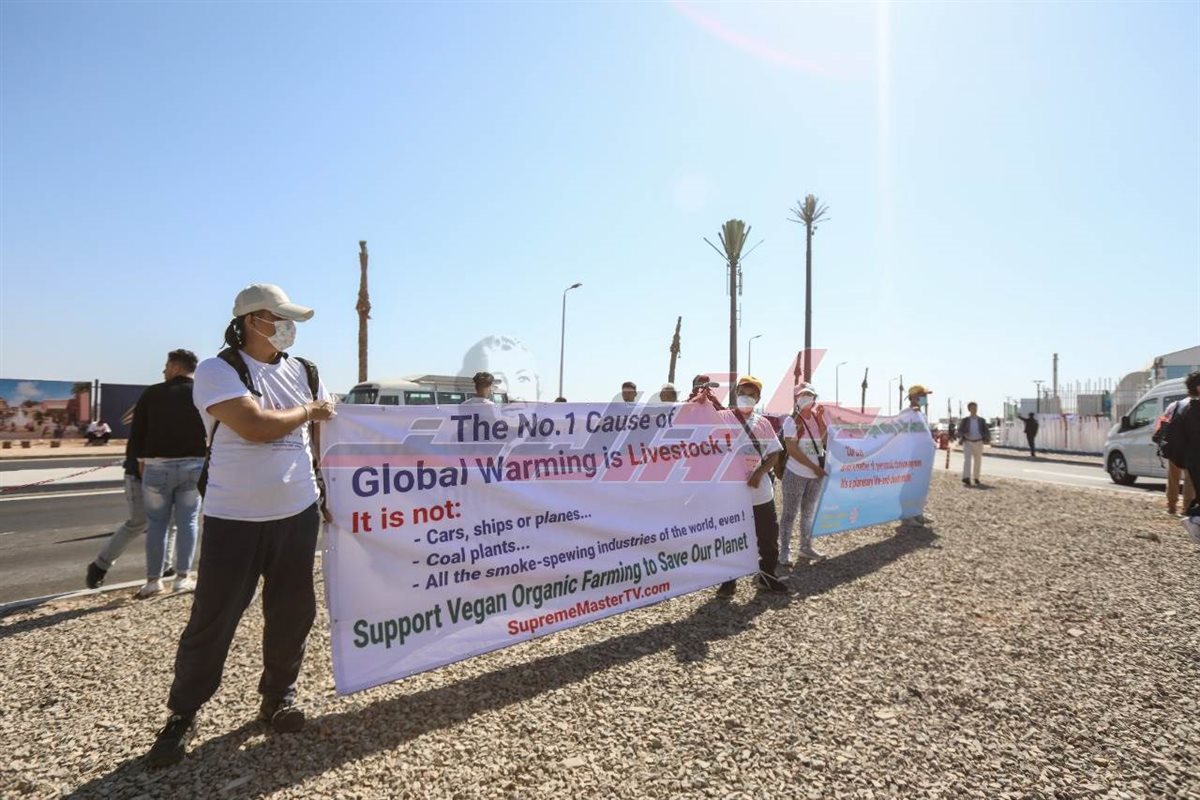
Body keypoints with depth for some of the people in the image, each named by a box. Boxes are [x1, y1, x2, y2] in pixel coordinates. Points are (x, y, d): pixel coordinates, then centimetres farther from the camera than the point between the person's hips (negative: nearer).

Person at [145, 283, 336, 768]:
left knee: (292, 613, 12)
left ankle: (278, 697, 31)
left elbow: (328, 426, 14)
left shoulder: (304, 372, 7)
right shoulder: (217, 371, -11)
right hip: (234, 519, -4)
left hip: (298, 513, 5)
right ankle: (183, 714, 27)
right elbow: (256, 426, -25)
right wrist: (306, 411, -9)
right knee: (212, 620, 6)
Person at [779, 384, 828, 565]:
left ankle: (805, 547, 28)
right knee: (790, 514, 1)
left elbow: (827, 441, -5)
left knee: (809, 513, 16)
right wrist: (814, 467, -16)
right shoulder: (792, 420, -11)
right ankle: (784, 550, 10)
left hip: (817, 474, 6)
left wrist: (820, 419, -11)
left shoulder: (818, 417, 6)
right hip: (796, 474, -6)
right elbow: (792, 449, -16)